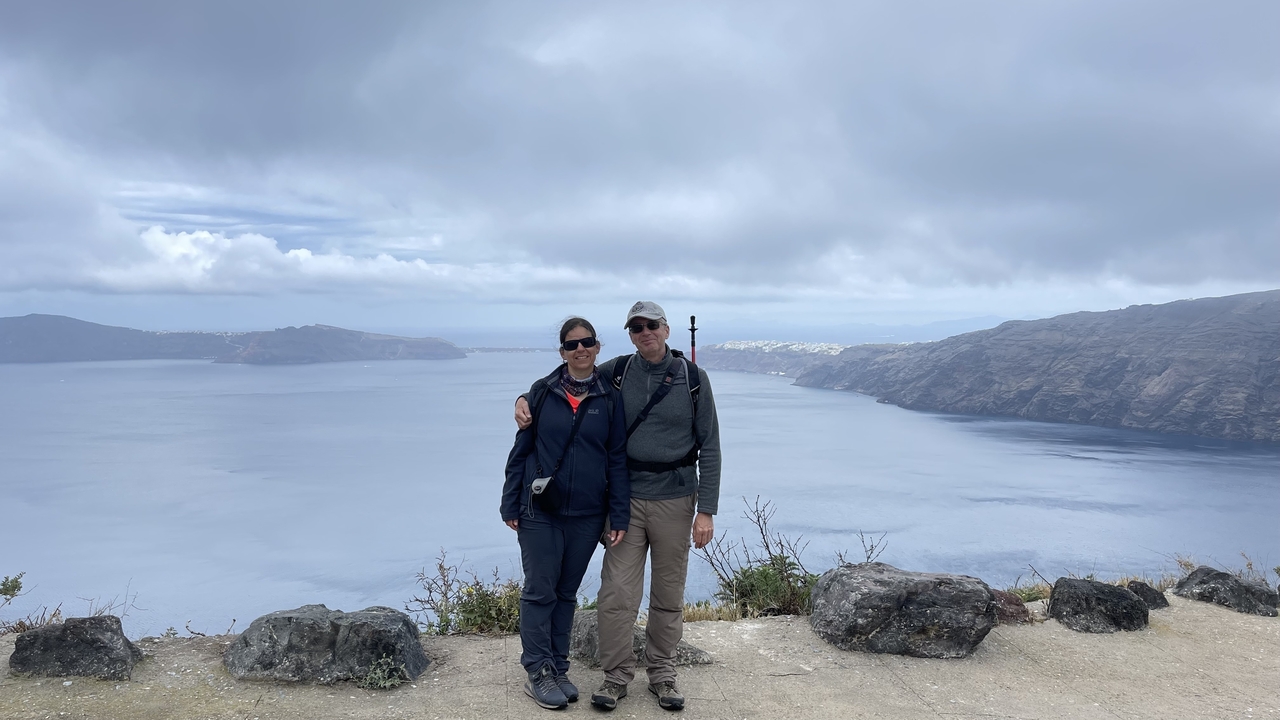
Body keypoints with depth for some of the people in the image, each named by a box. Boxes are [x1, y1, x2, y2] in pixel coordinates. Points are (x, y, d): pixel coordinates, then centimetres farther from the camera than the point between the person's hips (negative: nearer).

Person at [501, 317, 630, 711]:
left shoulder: (610, 398, 0)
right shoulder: (542, 392, -1)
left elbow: (618, 460, 1)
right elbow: (521, 450, 2)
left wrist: (619, 517, -3)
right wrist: (510, 505, 0)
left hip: (586, 515, 1)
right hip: (539, 512, -1)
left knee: (566, 593, 12)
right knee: (540, 591, 2)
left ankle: (558, 669, 24)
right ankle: (538, 673, 13)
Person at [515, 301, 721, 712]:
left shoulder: (692, 378, -4)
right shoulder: (618, 371, -1)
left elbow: (709, 447, -3)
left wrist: (706, 510, -7)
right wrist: (526, 399, -9)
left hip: (674, 500, -1)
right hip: (627, 497, 1)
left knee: (669, 596, 10)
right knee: (616, 594, -2)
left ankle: (662, 675, 27)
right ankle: (616, 677, 15)